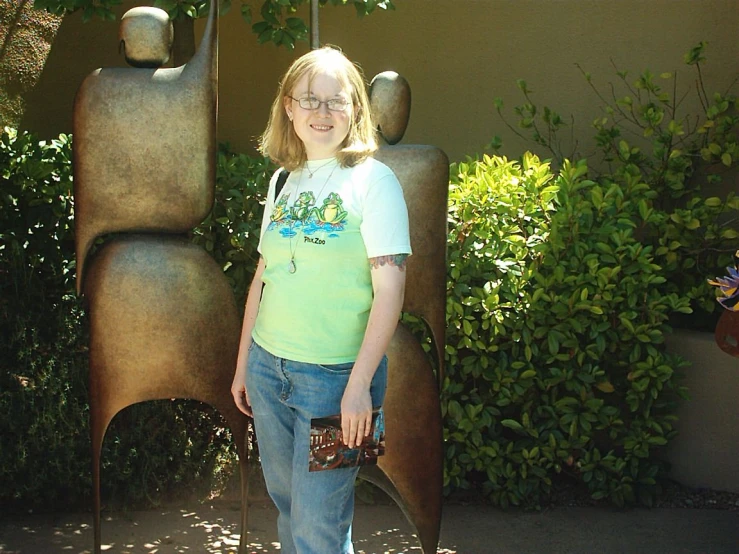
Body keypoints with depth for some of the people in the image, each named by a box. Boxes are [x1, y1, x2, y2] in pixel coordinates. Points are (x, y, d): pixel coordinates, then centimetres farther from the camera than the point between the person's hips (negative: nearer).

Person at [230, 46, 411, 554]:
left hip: (334, 375, -5)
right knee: (286, 500, 18)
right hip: (268, 365, 6)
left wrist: (360, 384, -19)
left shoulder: (373, 180, -9)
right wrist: (243, 364, 15)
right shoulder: (283, 179, 9)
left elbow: (390, 289, -14)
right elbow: (263, 278, 14)